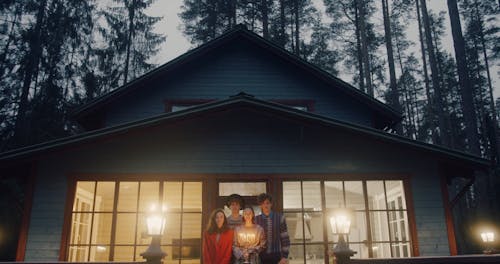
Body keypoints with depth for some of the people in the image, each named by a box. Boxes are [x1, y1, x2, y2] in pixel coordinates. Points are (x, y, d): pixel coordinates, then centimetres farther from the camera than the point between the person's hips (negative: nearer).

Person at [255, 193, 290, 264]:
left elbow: (285, 238, -1)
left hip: (276, 256, -1)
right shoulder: (256, 220, 1)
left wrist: (285, 256, -6)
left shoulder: (280, 217, -2)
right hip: (262, 257, 1)